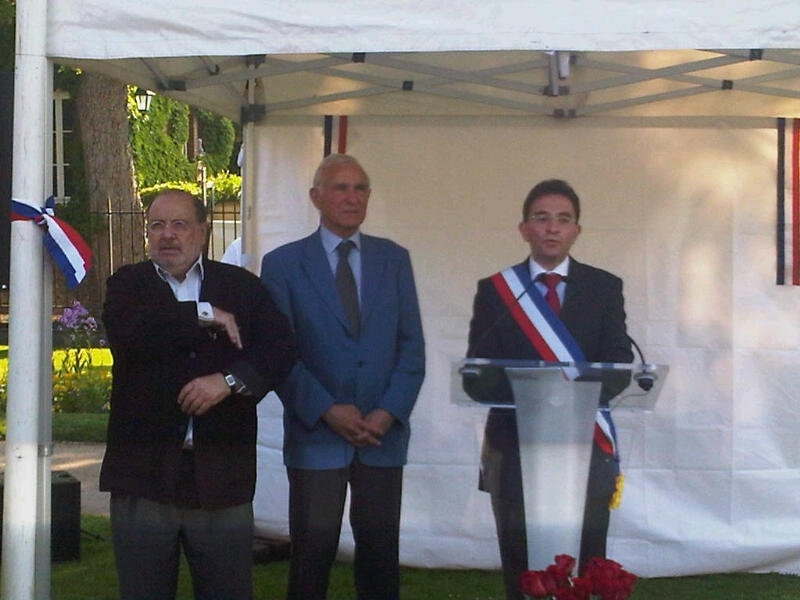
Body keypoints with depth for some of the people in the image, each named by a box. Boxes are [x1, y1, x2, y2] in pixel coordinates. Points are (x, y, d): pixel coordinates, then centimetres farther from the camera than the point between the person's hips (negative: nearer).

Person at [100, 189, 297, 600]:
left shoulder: (242, 286, 10)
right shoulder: (127, 284, 7)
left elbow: (282, 347, -2)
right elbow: (127, 334, -14)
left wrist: (230, 380, -17)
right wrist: (205, 315, -11)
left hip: (222, 473, 1)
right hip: (143, 472, 0)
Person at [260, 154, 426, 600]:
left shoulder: (394, 259, 10)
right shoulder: (282, 264, 2)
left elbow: (412, 346, 5)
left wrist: (390, 412, -8)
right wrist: (328, 410, -13)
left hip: (384, 432, 2)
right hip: (316, 433, -2)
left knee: (380, 553, 6)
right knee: (313, 553, 2)